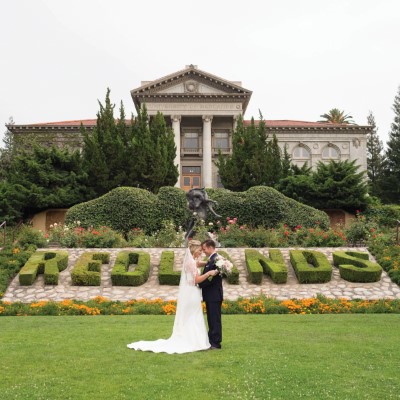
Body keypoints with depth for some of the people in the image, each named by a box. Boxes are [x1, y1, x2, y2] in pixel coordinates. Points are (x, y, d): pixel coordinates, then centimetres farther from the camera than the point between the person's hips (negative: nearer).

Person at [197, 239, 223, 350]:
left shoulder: (215, 260, -19)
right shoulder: (211, 259, 13)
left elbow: (211, 278, -22)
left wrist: (199, 284, -11)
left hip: (214, 295, -10)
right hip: (211, 295, 10)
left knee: (215, 319, -2)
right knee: (211, 319, 16)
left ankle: (216, 343, 5)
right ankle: (212, 341, 24)